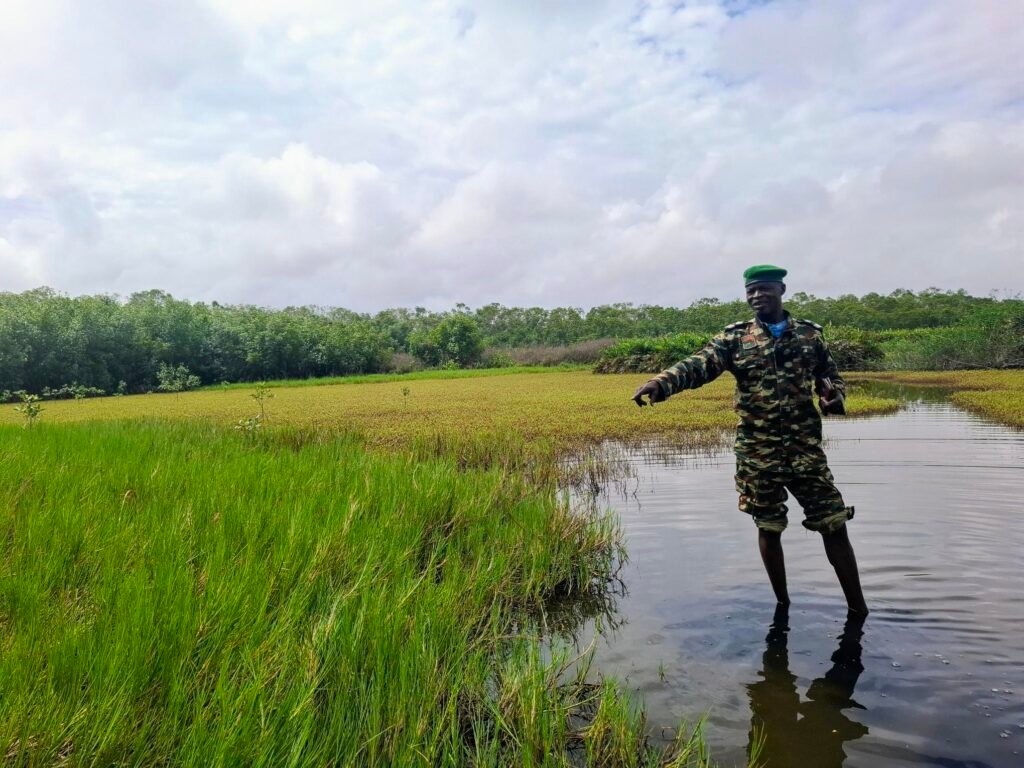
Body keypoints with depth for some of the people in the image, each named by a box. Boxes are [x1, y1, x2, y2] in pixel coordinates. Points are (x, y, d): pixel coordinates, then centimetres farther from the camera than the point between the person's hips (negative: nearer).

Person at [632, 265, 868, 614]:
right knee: (769, 528, 10)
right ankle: (783, 605, 28)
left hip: (806, 449, 1)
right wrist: (661, 382, -35)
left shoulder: (810, 334, 6)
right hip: (758, 454, -1)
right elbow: (698, 365, -15)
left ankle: (858, 609, 19)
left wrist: (834, 396, -8)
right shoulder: (734, 338, 0)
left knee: (834, 525, 3)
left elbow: (832, 377, 16)